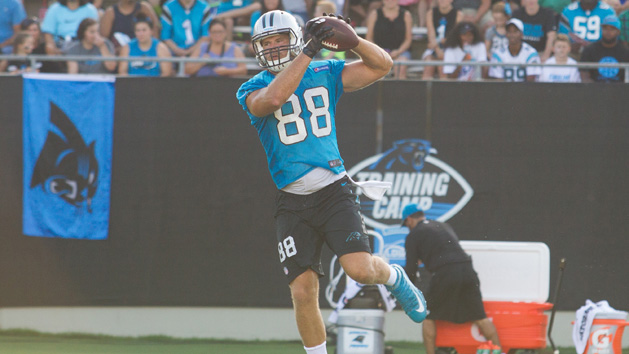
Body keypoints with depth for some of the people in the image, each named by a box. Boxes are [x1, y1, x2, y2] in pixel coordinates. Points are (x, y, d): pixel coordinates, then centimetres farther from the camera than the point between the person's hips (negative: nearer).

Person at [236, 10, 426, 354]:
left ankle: (396, 279, 15)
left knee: (360, 269, -19)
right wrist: (308, 52, -24)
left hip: (333, 191, 0)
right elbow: (273, 98, -23)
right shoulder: (252, 90, 1)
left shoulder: (325, 74, 8)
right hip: (292, 203, 0)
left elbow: (381, 65, 4)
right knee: (303, 293, -6)